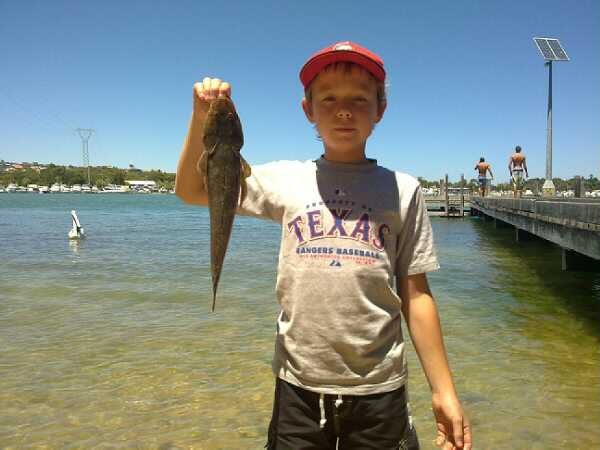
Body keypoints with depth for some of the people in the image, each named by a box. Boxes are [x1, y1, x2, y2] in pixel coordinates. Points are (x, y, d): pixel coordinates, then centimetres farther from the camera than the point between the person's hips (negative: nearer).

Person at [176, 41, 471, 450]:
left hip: (379, 390, 0)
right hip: (298, 386, 1)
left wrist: (444, 390, 0)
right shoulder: (286, 180, 1)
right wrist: (203, 119, -10)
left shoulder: (402, 190, -1)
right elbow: (192, 190, 5)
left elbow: (415, 296, 0)